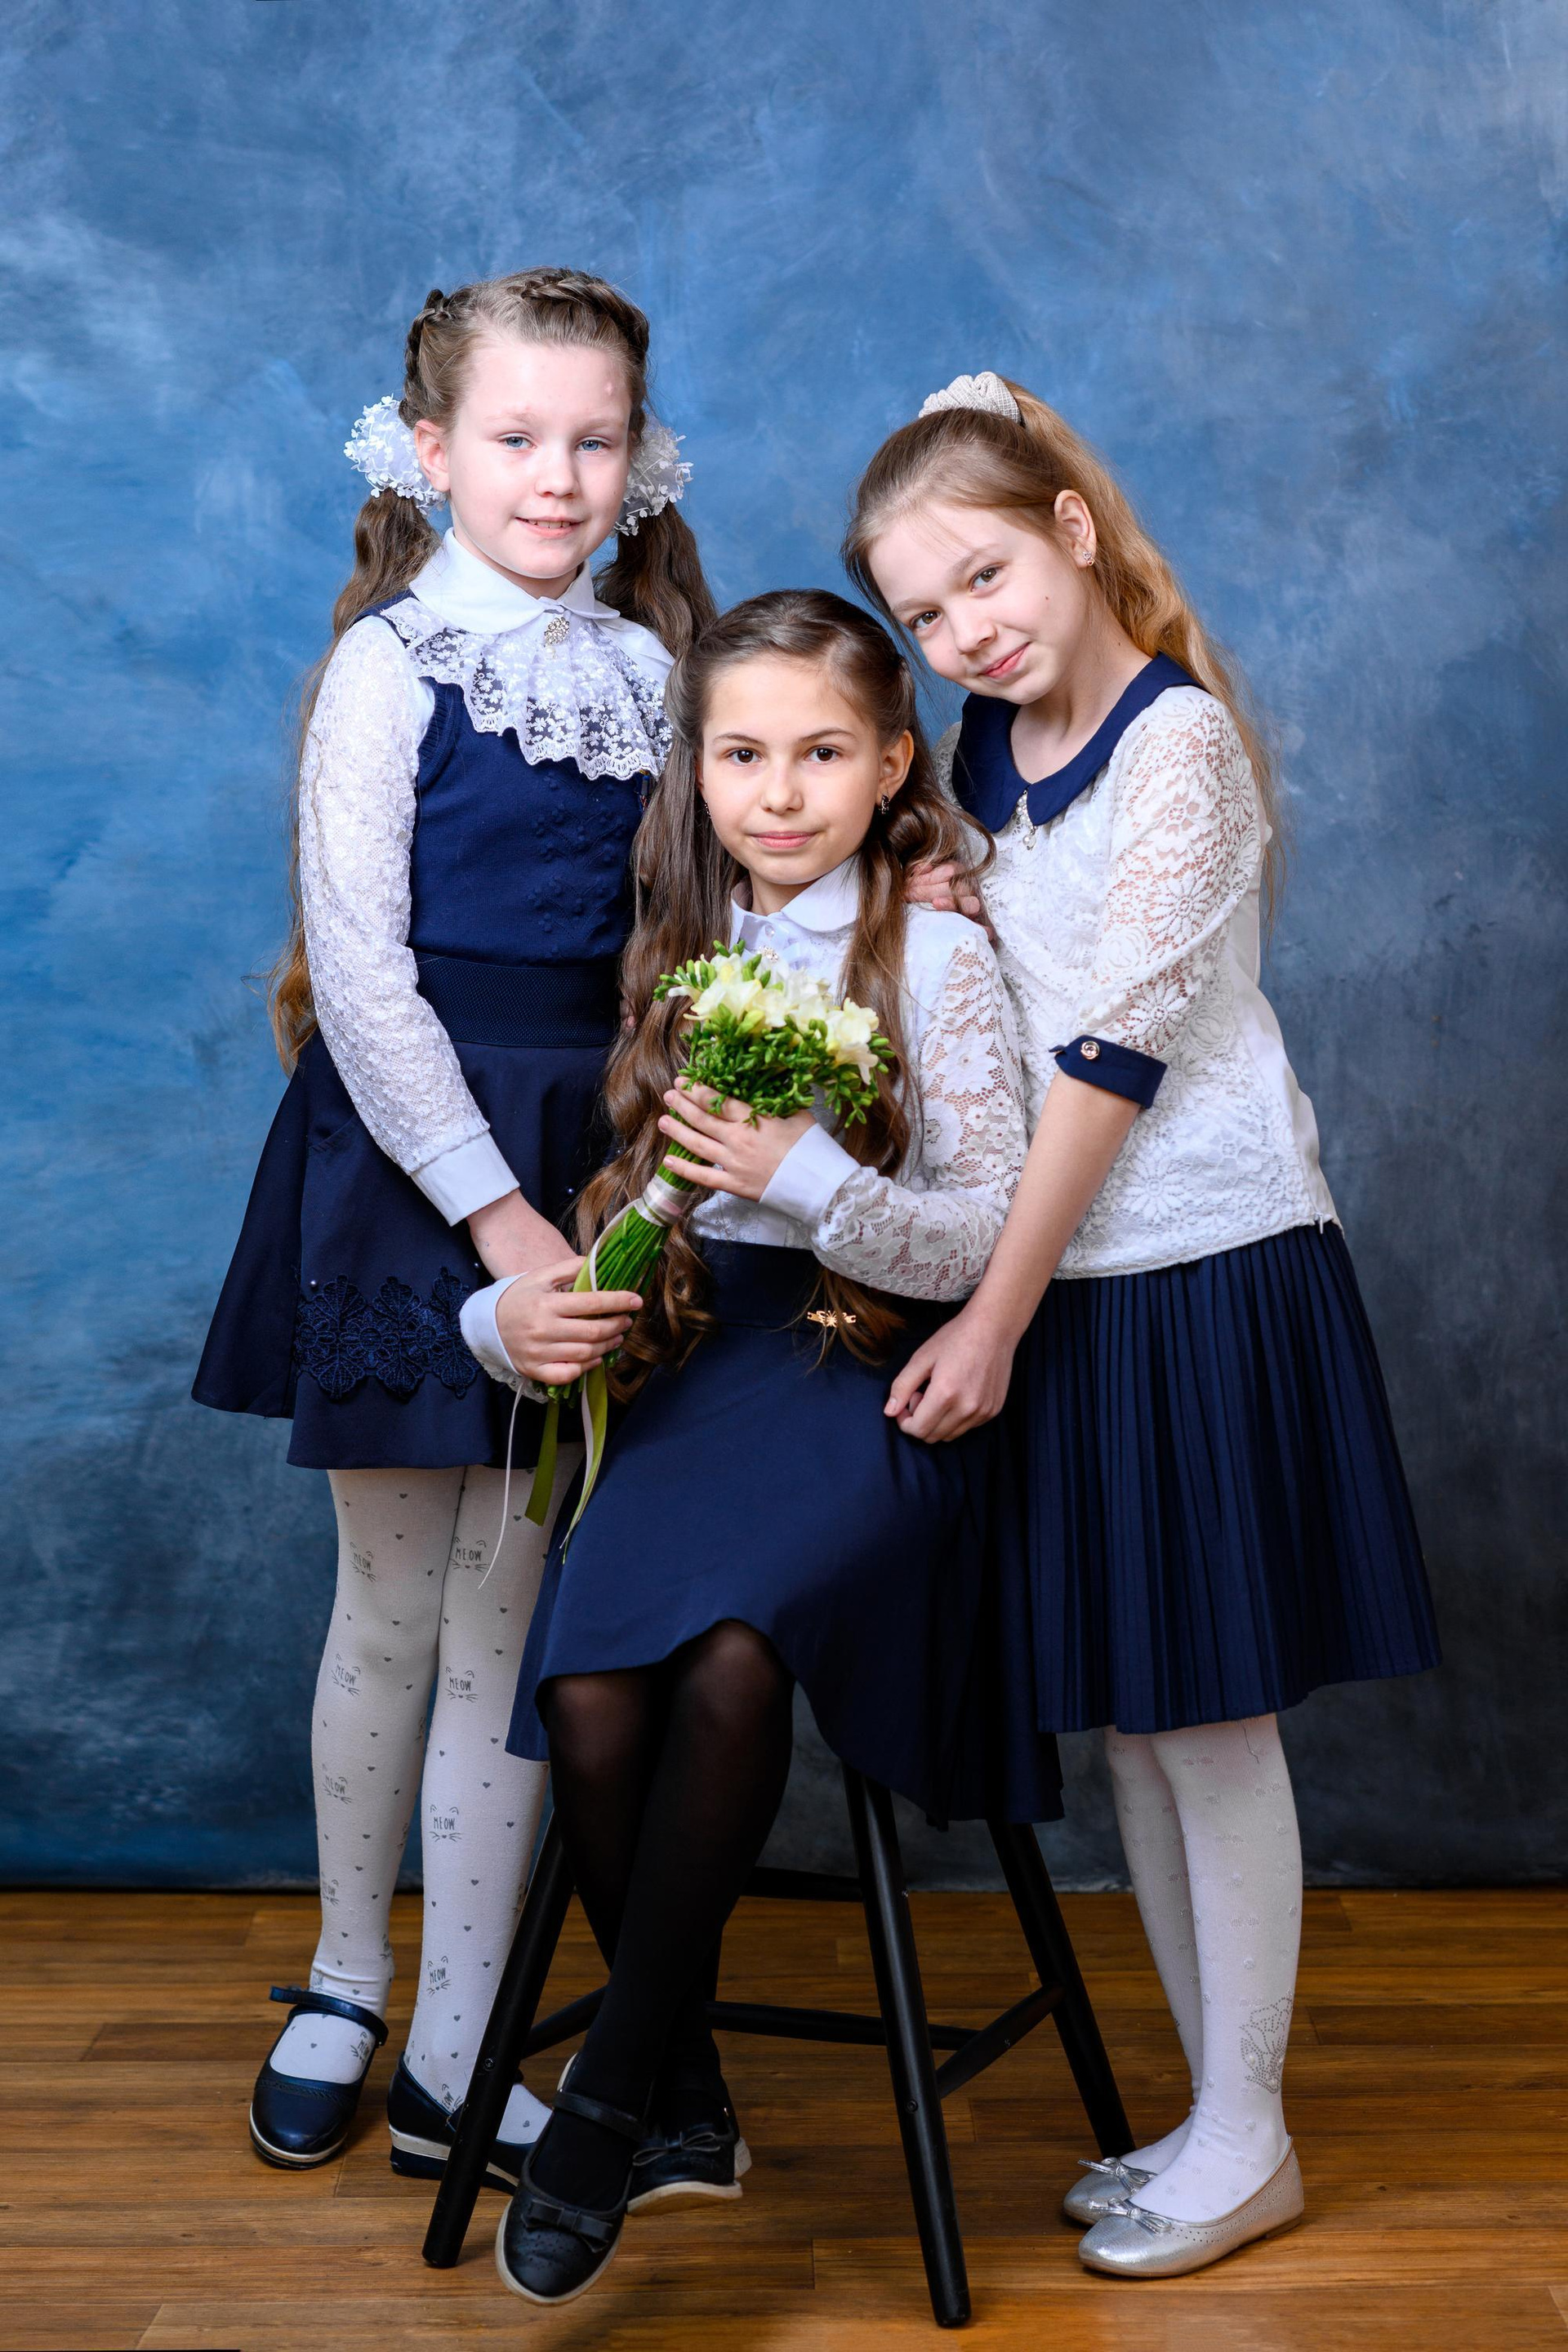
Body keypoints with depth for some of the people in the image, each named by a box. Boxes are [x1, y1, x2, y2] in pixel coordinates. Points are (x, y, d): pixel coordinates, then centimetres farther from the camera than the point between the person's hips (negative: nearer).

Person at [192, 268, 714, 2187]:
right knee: (396, 1600, 8)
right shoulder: (392, 667, -5)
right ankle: (341, 1983, 30)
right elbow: (362, 975, -11)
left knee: (511, 1612, 6)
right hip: (405, 1160, -3)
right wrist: (493, 1211, -16)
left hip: (581, 1168, 3)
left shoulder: (648, 671, 8)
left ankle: (455, 2060, 16)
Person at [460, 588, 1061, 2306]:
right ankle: (686, 2100, -1)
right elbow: (621, 1212, 16)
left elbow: (993, 1238, -6)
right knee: (591, 1698, -23)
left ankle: (613, 2091, -13)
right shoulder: (678, 959, 16)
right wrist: (510, 1313, -4)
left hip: (876, 1387, -4)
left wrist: (805, 1183, -21)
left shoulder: (938, 955, 0)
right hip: (697, 1372, 4)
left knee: (730, 1659, -32)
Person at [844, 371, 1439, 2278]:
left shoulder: (1179, 742, -13)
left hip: (1203, 1272, -8)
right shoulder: (989, 746, 11)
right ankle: (1213, 2106, 25)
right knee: (1125, 1723, 12)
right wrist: (931, 919, 0)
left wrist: (994, 1319, -15)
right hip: (1067, 1275, 8)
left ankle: (1246, 2140, 15)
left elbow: (1118, 1046, -17)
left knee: (1208, 1716, 1)